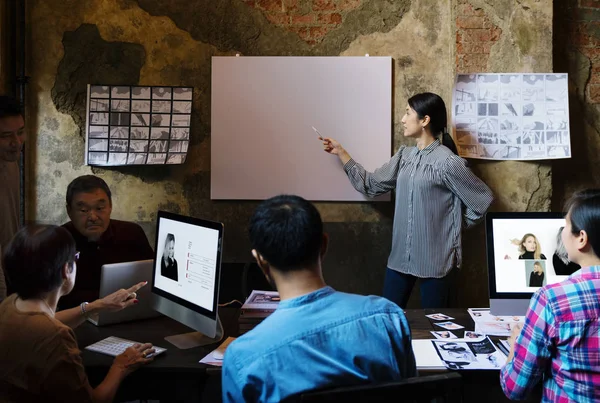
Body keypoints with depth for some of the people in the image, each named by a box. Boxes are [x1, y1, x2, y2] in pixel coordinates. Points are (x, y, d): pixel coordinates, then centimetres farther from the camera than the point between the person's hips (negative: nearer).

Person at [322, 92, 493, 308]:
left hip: (434, 259, -6)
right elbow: (370, 184, 11)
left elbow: (483, 200, -9)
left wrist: (457, 226, -1)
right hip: (401, 256, 6)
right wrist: (341, 152, 11)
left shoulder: (447, 162, -15)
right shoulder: (404, 156, 6)